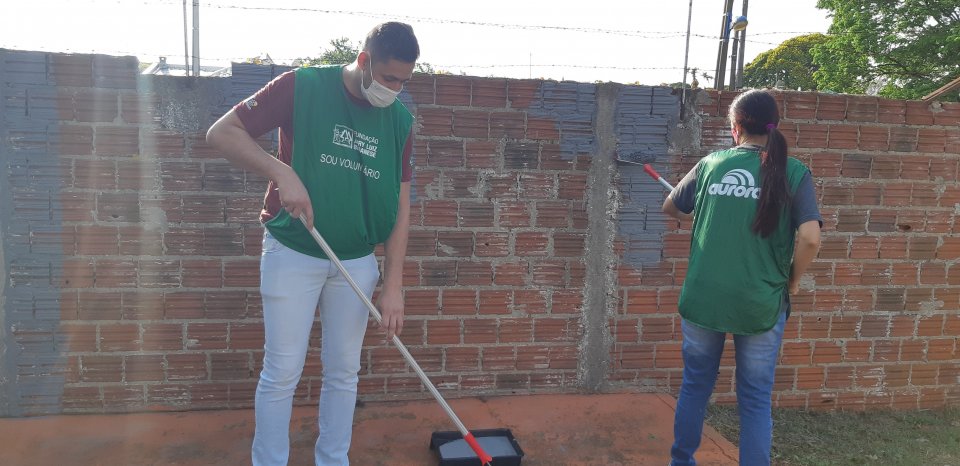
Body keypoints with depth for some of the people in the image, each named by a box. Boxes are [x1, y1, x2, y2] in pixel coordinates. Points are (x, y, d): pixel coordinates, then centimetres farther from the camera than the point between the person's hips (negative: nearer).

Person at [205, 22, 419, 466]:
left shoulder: (400, 120, 1)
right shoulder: (302, 87, -10)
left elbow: (400, 205, 1)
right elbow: (221, 132, -10)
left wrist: (393, 284, -5)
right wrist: (281, 172, -25)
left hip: (357, 261, 4)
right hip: (292, 252, -3)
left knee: (343, 372, 12)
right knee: (282, 372, 3)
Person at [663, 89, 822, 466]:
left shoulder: (711, 164, 1)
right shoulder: (794, 173, -4)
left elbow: (670, 208, 15)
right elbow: (810, 238, -15)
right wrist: (792, 280, 2)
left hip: (703, 299, 2)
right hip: (760, 305, -2)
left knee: (695, 386, 19)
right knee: (755, 400, 12)